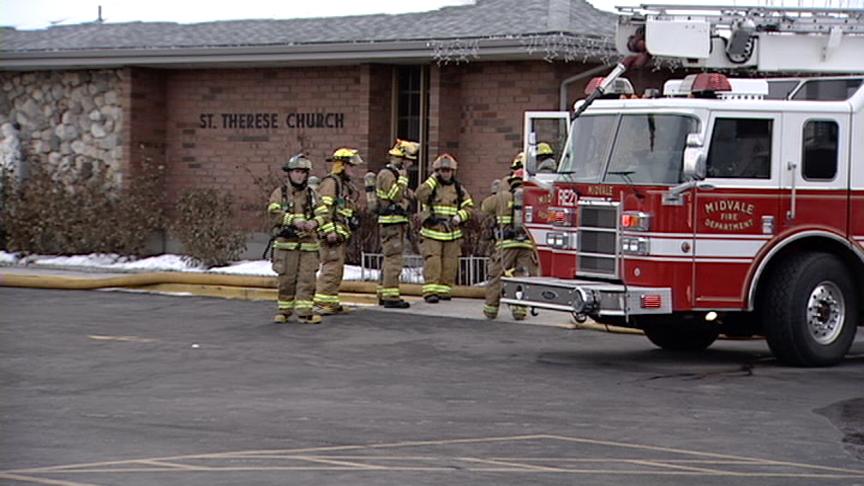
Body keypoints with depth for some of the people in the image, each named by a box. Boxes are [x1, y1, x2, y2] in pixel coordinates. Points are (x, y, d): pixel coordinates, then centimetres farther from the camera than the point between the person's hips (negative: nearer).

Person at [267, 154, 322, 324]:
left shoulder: (312, 194, 13)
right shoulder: (280, 193, 4)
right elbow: (274, 213, -11)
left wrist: (314, 222, -21)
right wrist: (294, 221, -24)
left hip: (308, 244, 2)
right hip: (286, 243, -2)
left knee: (307, 279, -3)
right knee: (287, 279, 1)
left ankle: (304, 312, 0)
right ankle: (283, 311, 12)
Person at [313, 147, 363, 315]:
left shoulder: (346, 184, 21)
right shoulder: (330, 182, -12)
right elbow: (322, 209, -20)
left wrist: (353, 220, 24)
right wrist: (329, 230, -24)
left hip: (342, 233, 10)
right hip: (332, 233, -10)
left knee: (337, 269, 12)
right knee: (331, 267, -12)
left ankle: (331, 302, 17)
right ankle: (322, 302, -11)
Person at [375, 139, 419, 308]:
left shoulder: (396, 174, 18)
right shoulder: (386, 174, -13)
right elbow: (395, 196, -25)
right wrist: (402, 178, -20)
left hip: (398, 222, 10)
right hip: (391, 223, -10)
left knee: (389, 259, 14)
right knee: (393, 259, -12)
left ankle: (384, 294, 19)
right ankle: (390, 296, -13)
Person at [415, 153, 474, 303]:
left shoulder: (458, 188, 11)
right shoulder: (431, 185, 3)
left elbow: (468, 206, 10)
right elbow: (421, 195, -17)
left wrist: (459, 217, -9)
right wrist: (433, 179, -12)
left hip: (452, 234, 3)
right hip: (432, 233, -3)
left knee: (449, 264, 4)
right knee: (432, 263, -12)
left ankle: (444, 290, 13)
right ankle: (430, 291, -15)